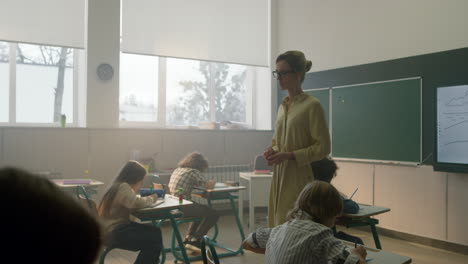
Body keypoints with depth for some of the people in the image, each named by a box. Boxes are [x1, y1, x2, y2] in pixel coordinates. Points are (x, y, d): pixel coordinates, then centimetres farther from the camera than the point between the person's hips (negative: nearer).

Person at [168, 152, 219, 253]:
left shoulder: (177, 170, 16)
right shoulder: (193, 171, -8)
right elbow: (208, 185, -13)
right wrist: (212, 182, 10)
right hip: (182, 206, -9)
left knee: (201, 210, 32)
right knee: (213, 214, 1)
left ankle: (188, 237, 31)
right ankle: (195, 241, 6)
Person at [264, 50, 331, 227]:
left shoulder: (312, 105, -8)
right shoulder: (283, 106, 13)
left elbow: (323, 147, -10)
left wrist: (289, 155, -18)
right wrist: (272, 150, 2)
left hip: (299, 177, -7)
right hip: (279, 176, 7)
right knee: (277, 226, 9)